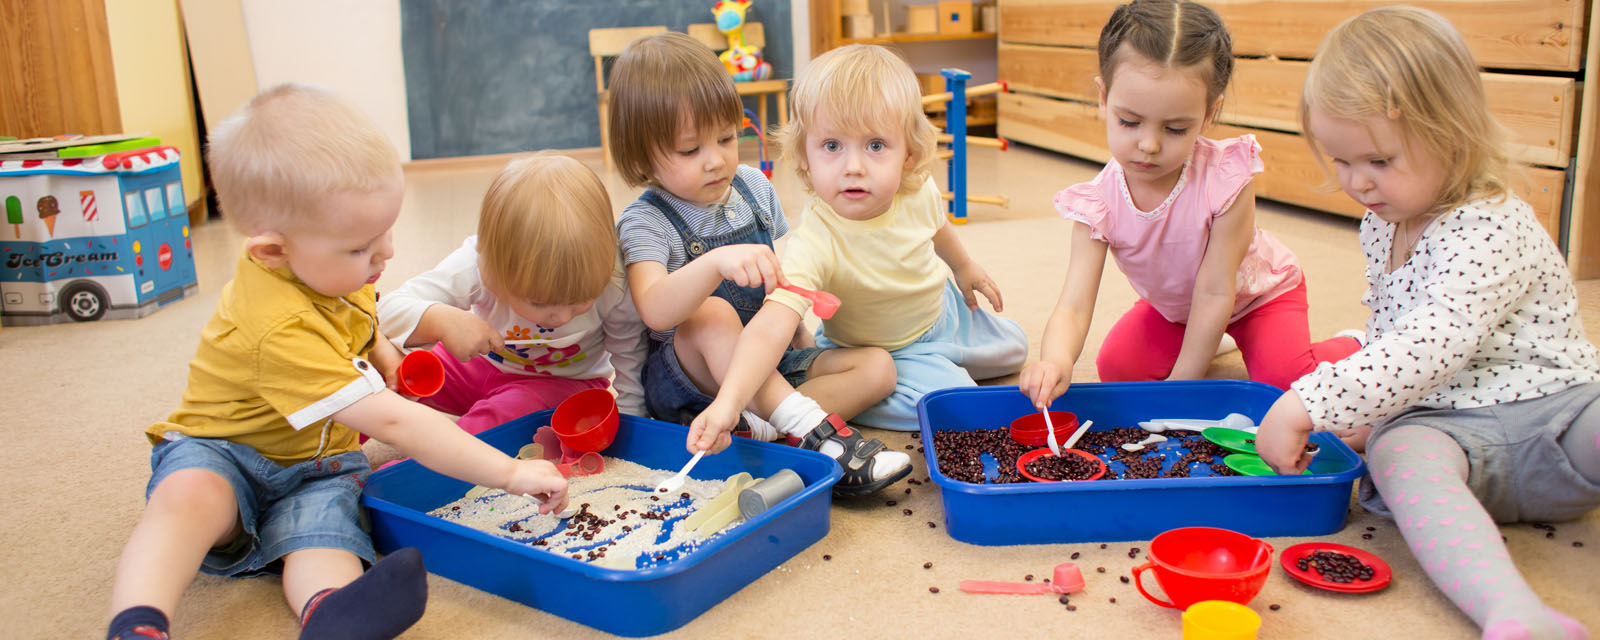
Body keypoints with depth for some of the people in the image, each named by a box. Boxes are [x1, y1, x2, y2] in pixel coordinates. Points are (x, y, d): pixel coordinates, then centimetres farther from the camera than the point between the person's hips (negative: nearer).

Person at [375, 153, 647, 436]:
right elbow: (390, 309, -30)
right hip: (481, 365, 2)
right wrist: (442, 321, -49)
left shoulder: (614, 285, -31)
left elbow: (630, 356, -13)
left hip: (562, 382, -2)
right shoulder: (474, 266, -31)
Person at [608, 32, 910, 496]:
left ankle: (750, 428, -30)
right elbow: (654, 311, -35)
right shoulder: (644, 224, -15)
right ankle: (819, 432, -38)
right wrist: (717, 262, -50)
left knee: (877, 367, -12)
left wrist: (802, 342, 8)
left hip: (771, 366, 6)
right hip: (684, 380, -6)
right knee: (713, 316, -37)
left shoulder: (754, 188, 3)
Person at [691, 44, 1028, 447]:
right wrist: (730, 399, -71)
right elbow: (771, 325, -57)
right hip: (885, 350, -6)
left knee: (1012, 349, 21)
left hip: (942, 311, 6)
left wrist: (963, 267, 20)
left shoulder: (919, 192, -25)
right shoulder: (816, 244, -44)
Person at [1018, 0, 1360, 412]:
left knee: (1286, 379, -24)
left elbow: (1215, 292, -31)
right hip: (1172, 305, 4)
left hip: (1257, 294, -4)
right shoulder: (1099, 203, -30)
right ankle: (1203, 340, 17)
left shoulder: (1225, 178, -38)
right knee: (1116, 367, -13)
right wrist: (1056, 360, -60)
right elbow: (1073, 307, -37)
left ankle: (1352, 347, 11)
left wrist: (1181, 384, -26)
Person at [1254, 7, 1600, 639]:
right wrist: (1369, 410, 10)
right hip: (1442, 426, 4)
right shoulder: (1382, 227, 11)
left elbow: (1432, 347, -32)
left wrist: (1305, 406, -37)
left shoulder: (1491, 230, -17)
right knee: (1400, 458, -33)